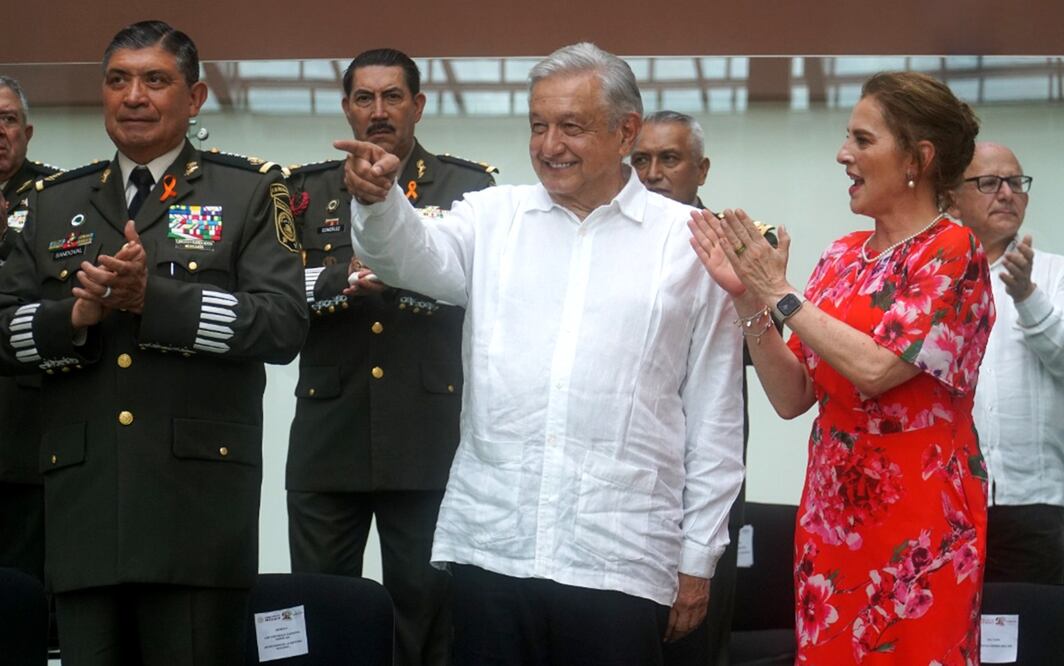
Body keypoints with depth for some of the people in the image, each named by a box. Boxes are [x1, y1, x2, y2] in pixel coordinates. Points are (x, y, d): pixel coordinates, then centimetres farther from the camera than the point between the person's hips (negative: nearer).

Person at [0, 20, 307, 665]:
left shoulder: (250, 193, 7)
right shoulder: (56, 204, 18)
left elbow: (284, 325, -6)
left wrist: (155, 297, -15)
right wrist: (74, 315, -8)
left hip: (198, 505, -3)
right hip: (83, 506, 3)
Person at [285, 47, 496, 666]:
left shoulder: (468, 188, 5)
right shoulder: (309, 190, 13)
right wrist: (346, 277, -14)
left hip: (429, 439, -2)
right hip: (329, 436, 2)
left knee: (427, 615, 2)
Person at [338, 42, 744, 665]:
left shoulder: (688, 243, 4)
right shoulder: (495, 217, 12)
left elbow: (715, 416, 6)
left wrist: (699, 558, 5)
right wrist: (378, 198, -28)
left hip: (619, 562, -2)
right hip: (492, 546, 2)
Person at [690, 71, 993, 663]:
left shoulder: (952, 253, -9)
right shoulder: (844, 256, 11)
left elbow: (876, 368, -21)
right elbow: (793, 397, 8)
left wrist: (780, 295, -13)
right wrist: (748, 297, -4)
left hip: (919, 519, -7)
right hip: (831, 511, 7)